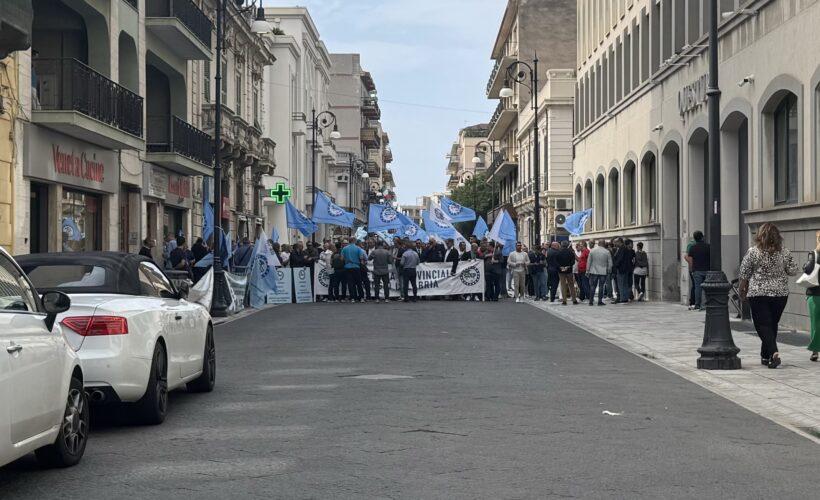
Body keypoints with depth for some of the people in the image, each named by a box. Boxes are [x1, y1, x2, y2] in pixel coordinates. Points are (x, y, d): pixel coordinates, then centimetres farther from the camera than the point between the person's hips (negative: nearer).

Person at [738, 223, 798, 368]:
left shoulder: (752, 252, -8)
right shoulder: (785, 252, 0)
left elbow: (744, 275, -4)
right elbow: (793, 271, 5)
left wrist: (742, 290, 10)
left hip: (758, 294, -3)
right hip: (780, 293, 3)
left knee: (763, 325, -1)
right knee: (772, 324, 15)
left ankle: (773, 353, -21)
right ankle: (766, 356, 23)